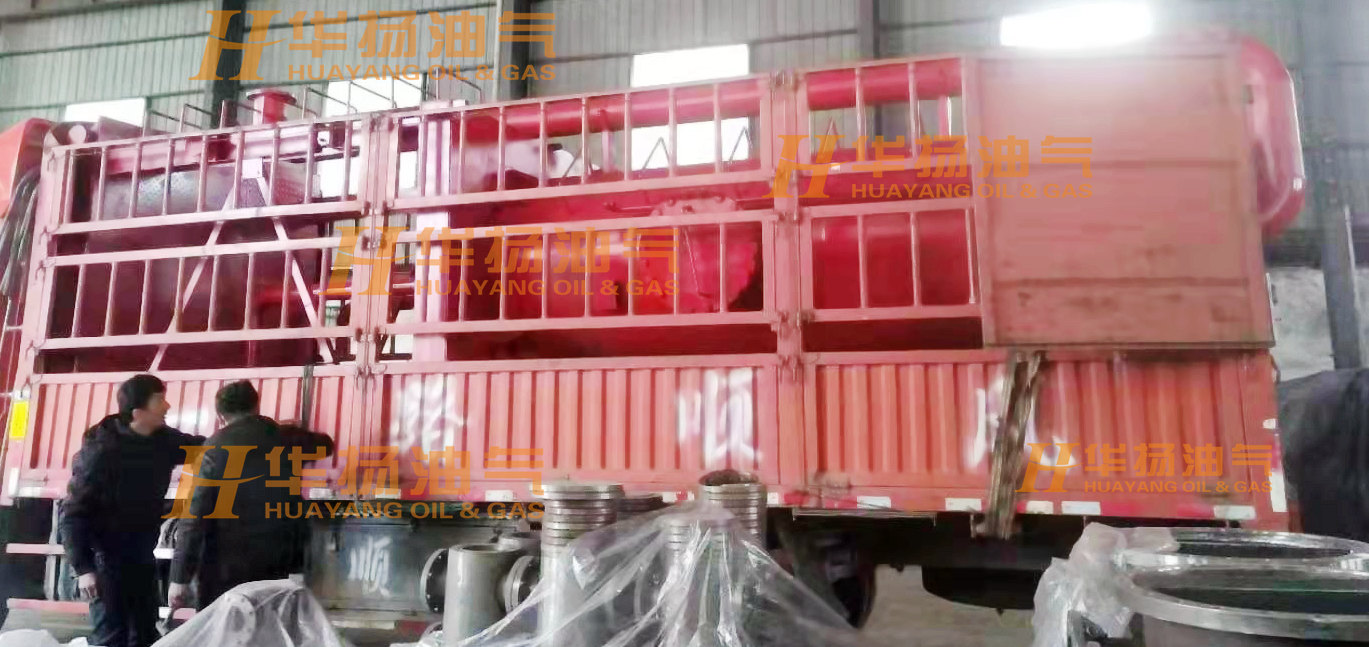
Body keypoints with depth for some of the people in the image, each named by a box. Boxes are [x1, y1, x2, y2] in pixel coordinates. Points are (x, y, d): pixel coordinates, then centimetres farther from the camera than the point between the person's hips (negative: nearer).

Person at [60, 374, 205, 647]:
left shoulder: (163, 440, -2)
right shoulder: (102, 452, -19)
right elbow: (73, 512, -17)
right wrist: (83, 568, -21)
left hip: (142, 557, 6)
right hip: (107, 558, -6)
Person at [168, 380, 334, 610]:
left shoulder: (214, 450, -8)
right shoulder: (285, 437, 2)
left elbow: (195, 515, -12)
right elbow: (324, 445, 23)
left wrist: (180, 577, -8)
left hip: (228, 566, -3)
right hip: (278, 562, 3)